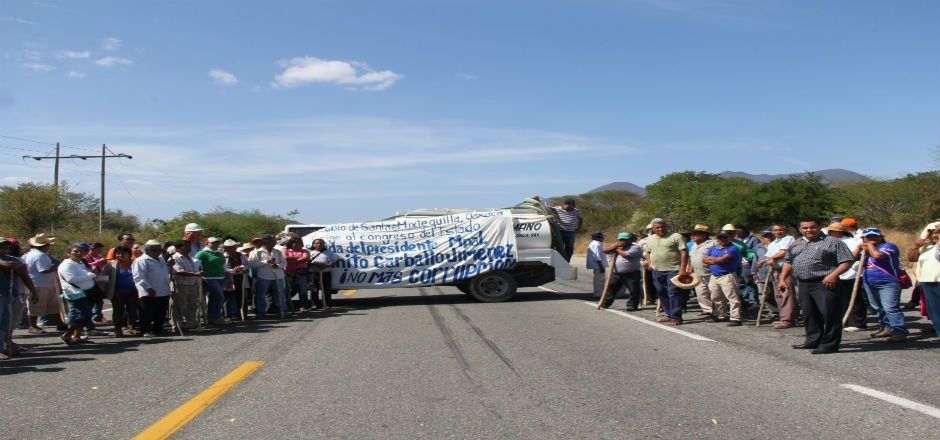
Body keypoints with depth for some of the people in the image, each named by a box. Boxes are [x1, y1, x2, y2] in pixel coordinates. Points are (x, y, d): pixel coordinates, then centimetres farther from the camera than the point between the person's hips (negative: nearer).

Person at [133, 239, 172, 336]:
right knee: (147, 314, -2)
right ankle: (146, 331, 6)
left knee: (161, 314, 13)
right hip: (149, 294, -8)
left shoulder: (161, 259, 21)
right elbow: (139, 277, -16)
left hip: (164, 292, 8)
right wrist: (148, 288, -23)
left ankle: (158, 329, 25)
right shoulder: (141, 261, -7)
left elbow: (166, 272, 34)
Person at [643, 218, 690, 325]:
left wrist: (683, 269, -17)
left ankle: (676, 317, -8)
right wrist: (650, 263, 10)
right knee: (662, 294, 11)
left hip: (673, 270, -6)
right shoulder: (650, 239, 13)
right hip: (657, 271, 6)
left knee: (674, 293, -10)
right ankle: (669, 315, 20)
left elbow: (684, 252, -9)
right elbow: (648, 252, 28)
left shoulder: (675, 237, -5)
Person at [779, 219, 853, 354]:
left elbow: (846, 261, -7)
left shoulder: (832, 242, -2)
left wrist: (833, 275, -19)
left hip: (824, 284, -7)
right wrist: (782, 279, 16)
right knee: (809, 315, 14)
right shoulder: (795, 244, 18)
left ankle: (829, 344, -1)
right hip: (803, 285, 7)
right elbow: (788, 262, 26)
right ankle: (813, 340, 26)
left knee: (829, 315, -7)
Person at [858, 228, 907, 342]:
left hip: (887, 283, -8)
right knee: (878, 308, 15)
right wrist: (859, 247, -1)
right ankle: (886, 327, 26)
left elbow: (878, 255, -26)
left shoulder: (888, 246, -8)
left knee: (890, 308, -15)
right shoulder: (865, 249, 15)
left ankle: (900, 331, -14)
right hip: (870, 283, 8)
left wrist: (870, 245, -10)